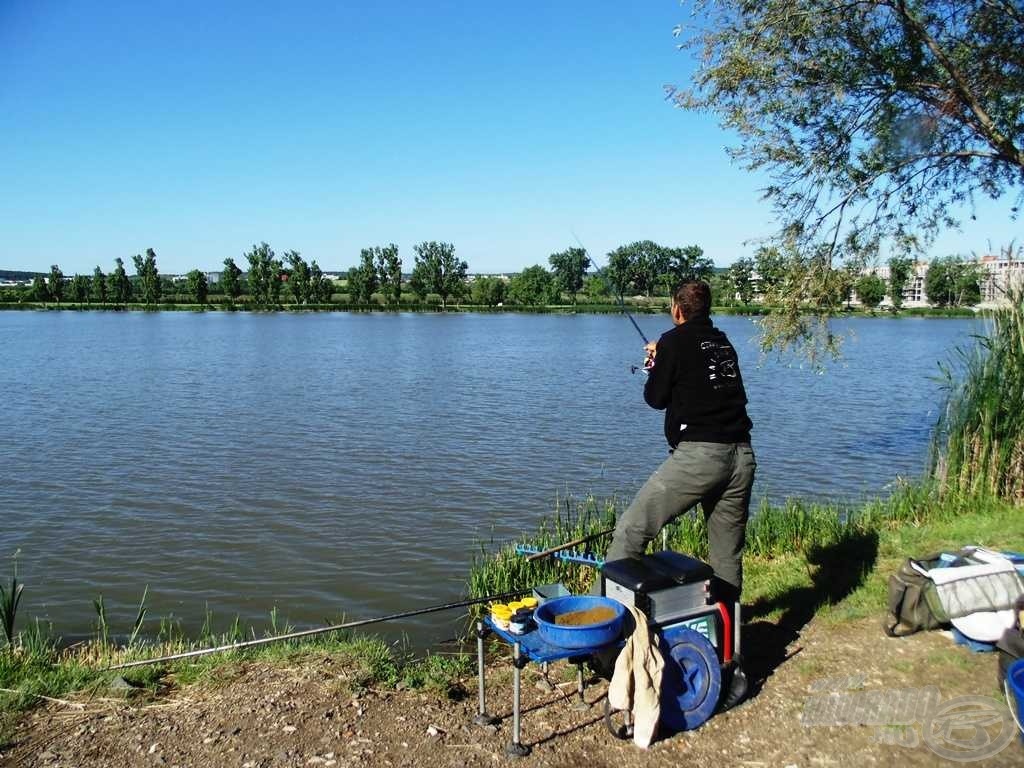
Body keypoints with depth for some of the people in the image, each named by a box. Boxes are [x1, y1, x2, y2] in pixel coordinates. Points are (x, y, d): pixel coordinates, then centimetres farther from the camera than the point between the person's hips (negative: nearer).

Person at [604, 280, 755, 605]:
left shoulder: (675, 341, 0)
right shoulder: (723, 343, 17)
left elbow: (656, 398, 6)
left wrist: (655, 367, 25)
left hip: (698, 453, -7)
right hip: (742, 456, 7)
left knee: (630, 531, -3)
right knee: (728, 554, 15)